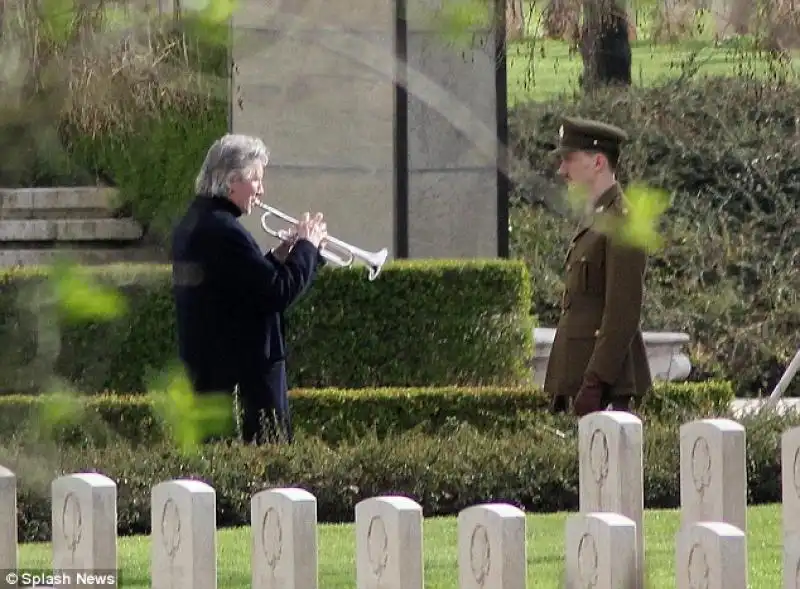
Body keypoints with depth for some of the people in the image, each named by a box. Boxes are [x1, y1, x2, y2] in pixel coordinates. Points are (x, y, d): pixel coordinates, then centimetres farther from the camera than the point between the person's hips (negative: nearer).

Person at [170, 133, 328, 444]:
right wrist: (307, 247, -6)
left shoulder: (190, 226, 14)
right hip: (245, 369, -10)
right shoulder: (223, 231, -17)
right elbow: (278, 293, -20)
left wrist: (278, 256, 12)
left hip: (203, 368, 10)